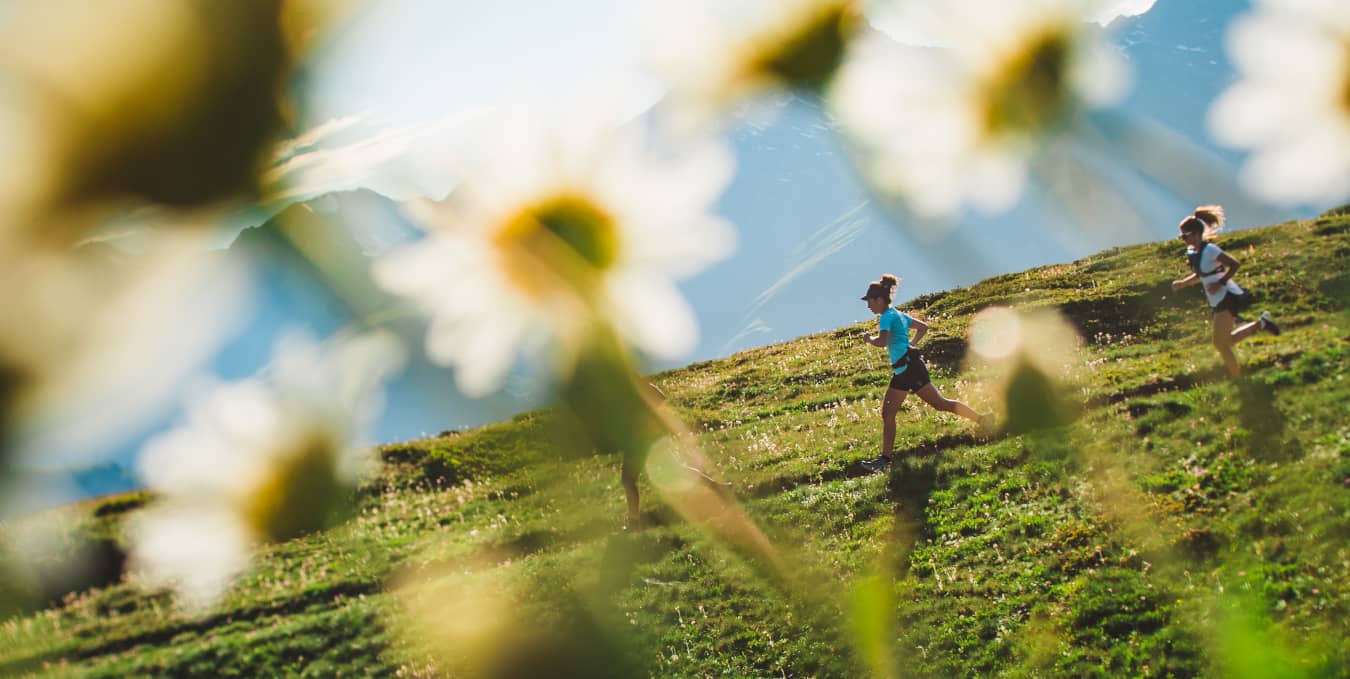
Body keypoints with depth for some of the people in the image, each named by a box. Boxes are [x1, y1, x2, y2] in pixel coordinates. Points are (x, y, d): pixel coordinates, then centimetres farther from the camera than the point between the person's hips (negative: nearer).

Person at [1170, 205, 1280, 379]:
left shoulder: (1209, 250, -18)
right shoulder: (1192, 252, 8)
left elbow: (1234, 265, -19)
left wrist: (1220, 283, -24)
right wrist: (1182, 283, 7)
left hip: (1227, 298, -10)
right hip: (1219, 301, 10)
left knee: (1220, 343, -9)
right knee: (1226, 341, 17)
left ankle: (1237, 377, 3)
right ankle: (1261, 323, 23)